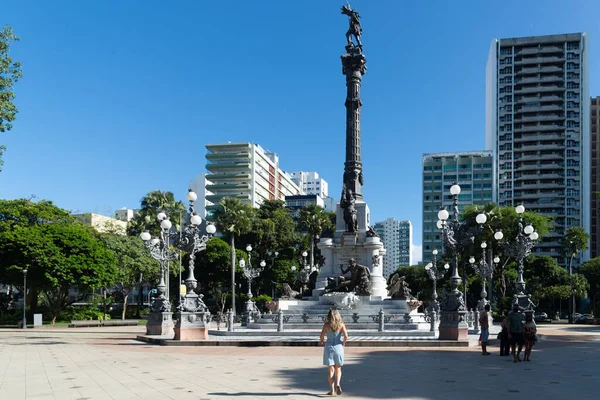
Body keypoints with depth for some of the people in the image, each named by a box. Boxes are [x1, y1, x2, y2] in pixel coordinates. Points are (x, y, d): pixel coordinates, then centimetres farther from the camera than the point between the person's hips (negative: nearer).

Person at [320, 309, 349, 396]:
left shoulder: (326, 325, -6)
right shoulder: (341, 324, -4)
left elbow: (322, 336, -9)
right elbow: (346, 336, -13)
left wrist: (323, 341, 12)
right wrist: (343, 343, 6)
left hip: (329, 347, -1)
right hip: (338, 347, 1)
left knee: (330, 370, 6)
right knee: (338, 369, 16)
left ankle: (332, 390, 7)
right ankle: (338, 384, -8)